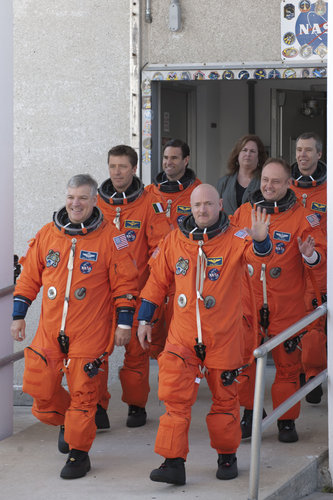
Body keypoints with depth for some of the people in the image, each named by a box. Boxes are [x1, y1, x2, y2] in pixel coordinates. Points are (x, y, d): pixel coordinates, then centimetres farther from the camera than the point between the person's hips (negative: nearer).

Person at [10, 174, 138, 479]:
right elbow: (29, 277, 12)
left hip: (90, 333, -4)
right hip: (50, 329, 4)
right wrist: (18, 315, 10)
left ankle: (79, 452, 11)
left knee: (82, 391, -2)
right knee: (39, 385, 4)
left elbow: (125, 283, -1)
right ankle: (66, 420, 34)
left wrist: (124, 323, -3)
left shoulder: (109, 239, -4)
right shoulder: (47, 234, 6)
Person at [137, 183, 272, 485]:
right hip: (182, 336, 2)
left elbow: (257, 253, -27)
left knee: (225, 397, 12)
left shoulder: (234, 241, -7)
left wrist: (260, 239, -50)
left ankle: (227, 456, 30)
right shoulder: (175, 240, 2)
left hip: (223, 336, -1)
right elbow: (158, 280, 11)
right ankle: (174, 462, -3)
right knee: (175, 397, -6)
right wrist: (144, 319, 11)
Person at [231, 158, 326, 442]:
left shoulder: (302, 218, -2)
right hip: (248, 304, 2)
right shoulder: (243, 213, 7)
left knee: (287, 364, 4)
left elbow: (321, 259, -4)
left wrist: (310, 256, -25)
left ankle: (287, 420, 16)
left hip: (286, 307, -2)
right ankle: (250, 415, 20)